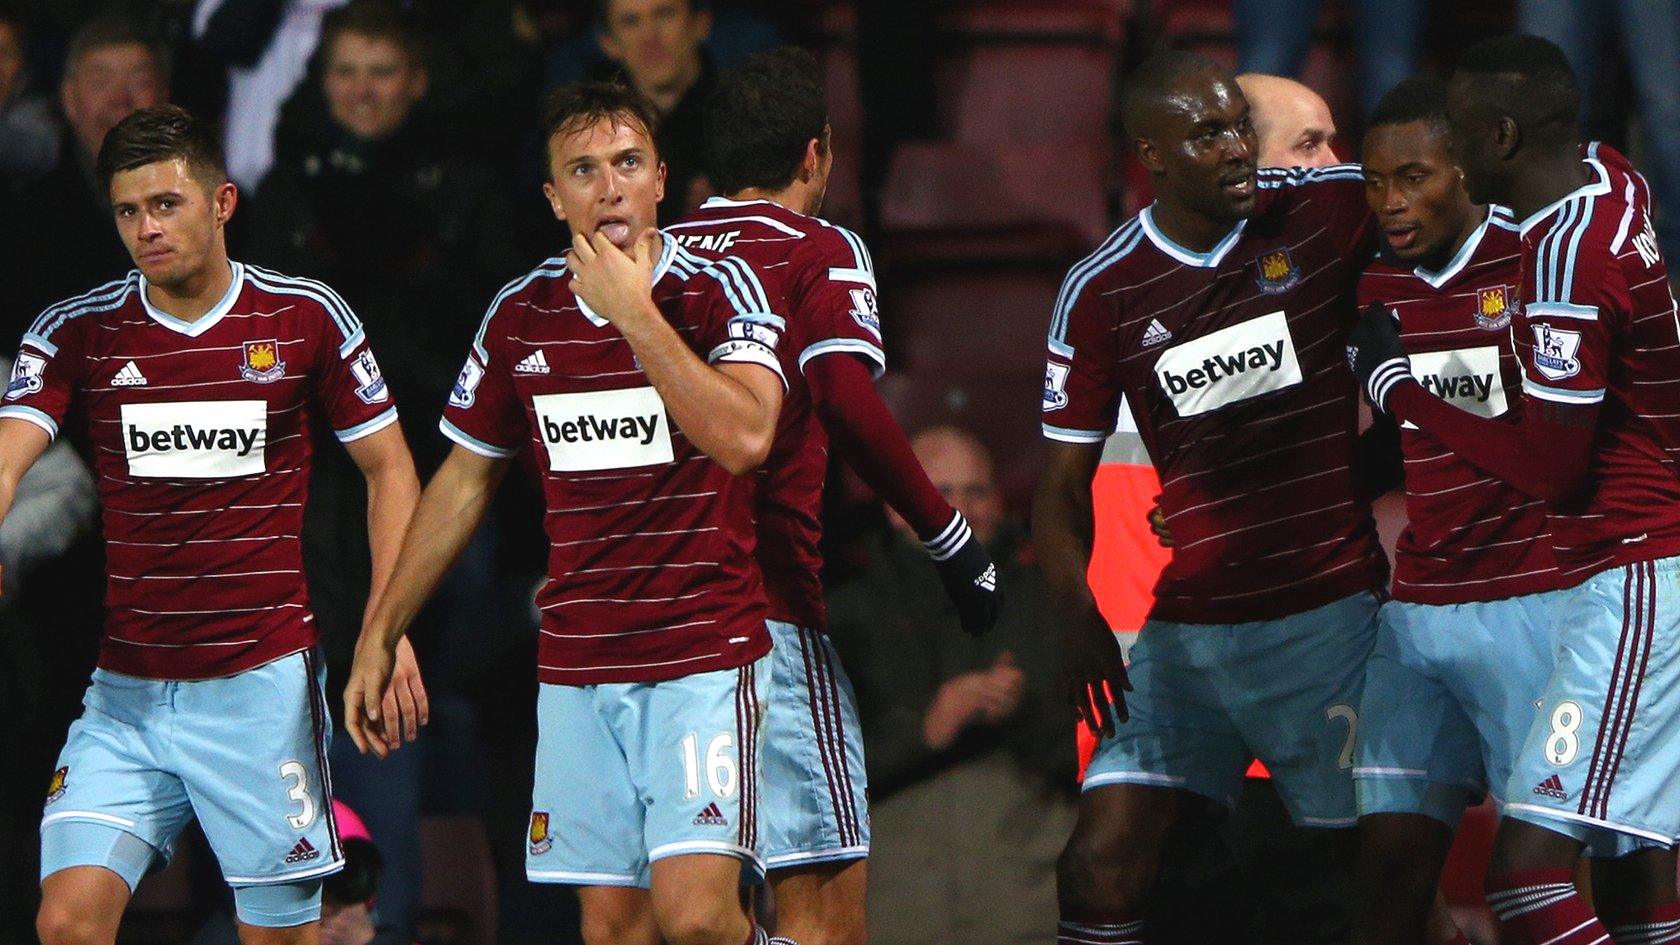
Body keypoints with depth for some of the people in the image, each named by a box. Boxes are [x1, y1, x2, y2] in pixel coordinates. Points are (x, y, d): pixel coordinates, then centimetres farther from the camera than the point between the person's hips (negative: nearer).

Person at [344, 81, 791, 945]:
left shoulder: (717, 289, -6)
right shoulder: (522, 314, 6)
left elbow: (742, 438, -23)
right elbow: (464, 481, 18)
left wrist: (635, 314, -20)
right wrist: (379, 635, 18)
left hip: (705, 654, -4)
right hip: (577, 669, 4)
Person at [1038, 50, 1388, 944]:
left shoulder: (1325, 213, -3)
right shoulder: (1100, 294, 1)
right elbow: (1064, 480, 6)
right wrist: (1078, 620, -8)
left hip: (1332, 611, -1)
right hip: (1187, 626, 1)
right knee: (1101, 868, -8)